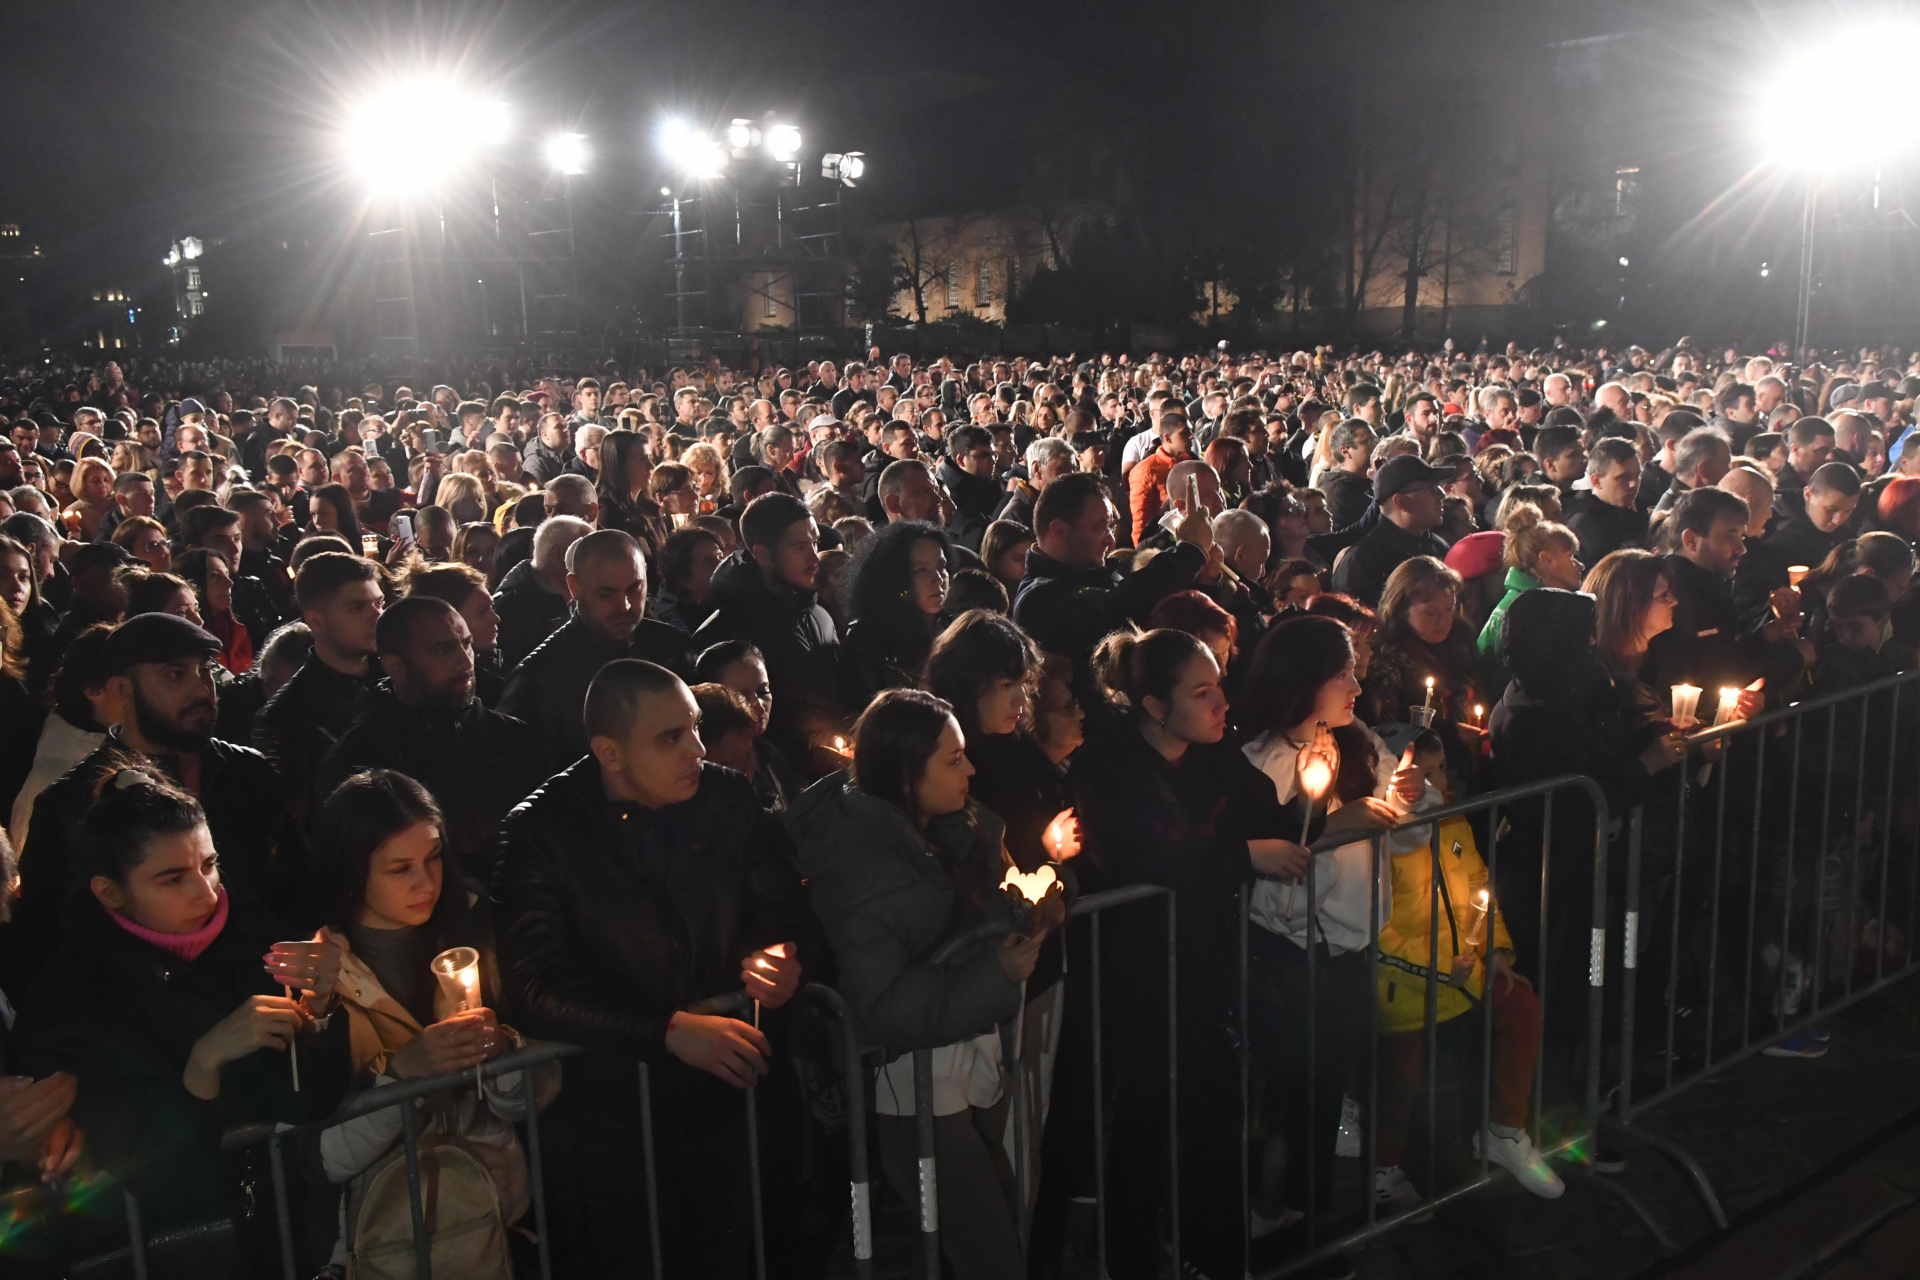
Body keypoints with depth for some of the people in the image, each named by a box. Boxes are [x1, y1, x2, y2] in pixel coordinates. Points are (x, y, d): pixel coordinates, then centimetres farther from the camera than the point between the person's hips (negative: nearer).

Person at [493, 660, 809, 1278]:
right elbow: (537, 990, -19)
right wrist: (671, 1030, -28)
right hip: (608, 1112, -2)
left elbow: (783, 911, 5)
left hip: (724, 1088, 3)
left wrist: (772, 958, -20)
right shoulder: (542, 829, -12)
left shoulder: (733, 799, -2)